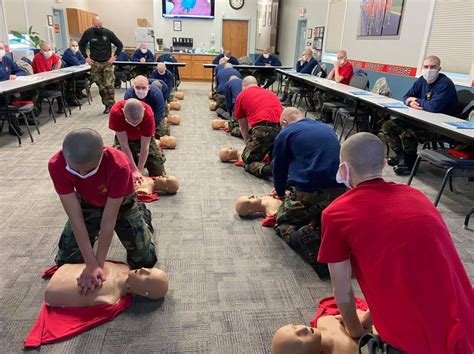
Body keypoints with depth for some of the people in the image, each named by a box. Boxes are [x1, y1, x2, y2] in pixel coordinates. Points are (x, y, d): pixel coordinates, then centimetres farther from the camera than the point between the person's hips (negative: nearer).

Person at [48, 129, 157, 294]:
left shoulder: (119, 166, -40)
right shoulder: (56, 165, -33)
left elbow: (108, 220, -32)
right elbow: (76, 218, -30)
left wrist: (98, 265, -30)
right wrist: (91, 264, -31)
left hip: (121, 204, -2)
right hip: (87, 204, 2)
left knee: (145, 260, -3)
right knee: (65, 262, 2)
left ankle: (142, 215, 23)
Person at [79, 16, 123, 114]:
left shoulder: (108, 33, -8)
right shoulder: (88, 33, -4)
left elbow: (120, 45, 0)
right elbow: (81, 45, 11)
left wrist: (115, 56, -7)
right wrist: (86, 57, 2)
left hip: (107, 63, -2)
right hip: (95, 63, 2)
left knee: (109, 85, -12)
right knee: (101, 87, 5)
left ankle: (111, 105, -1)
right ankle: (107, 105, 15)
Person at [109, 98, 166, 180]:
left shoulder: (148, 114, -35)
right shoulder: (116, 112, -35)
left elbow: (144, 147, -28)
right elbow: (124, 145, -30)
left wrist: (139, 171, -28)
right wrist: (134, 170, -32)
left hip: (144, 139, 0)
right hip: (123, 139, 0)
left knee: (159, 174, -7)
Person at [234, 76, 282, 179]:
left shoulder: (242, 95, 19)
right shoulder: (271, 93, 32)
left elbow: (243, 128, 26)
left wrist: (249, 145, 42)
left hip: (263, 129, -4)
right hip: (282, 128, 5)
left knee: (248, 160, 13)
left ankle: (264, 169, -18)